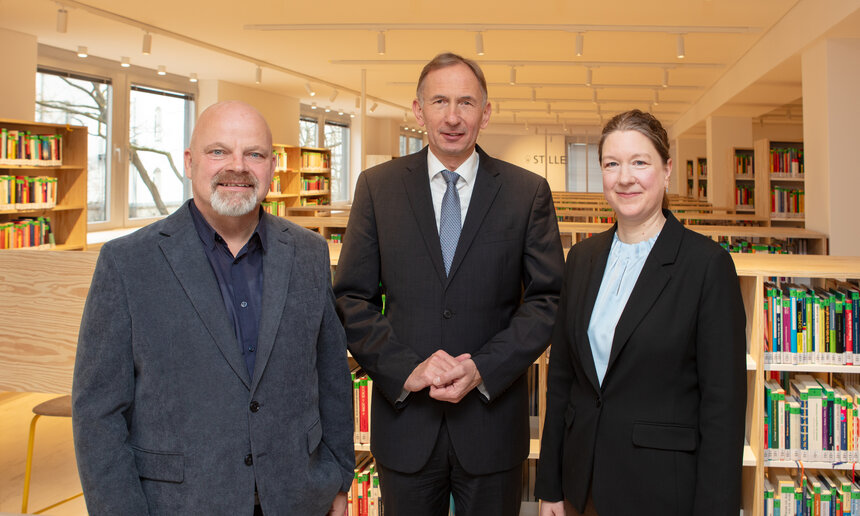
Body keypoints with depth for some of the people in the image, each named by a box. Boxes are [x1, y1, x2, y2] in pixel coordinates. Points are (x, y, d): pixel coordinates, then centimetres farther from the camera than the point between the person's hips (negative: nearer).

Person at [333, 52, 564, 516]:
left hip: (492, 420, 0)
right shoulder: (377, 187, 2)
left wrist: (483, 369, -14)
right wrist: (406, 368, -13)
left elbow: (547, 299, -2)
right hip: (404, 415, 1)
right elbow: (352, 298, 0)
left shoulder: (529, 193, 0)